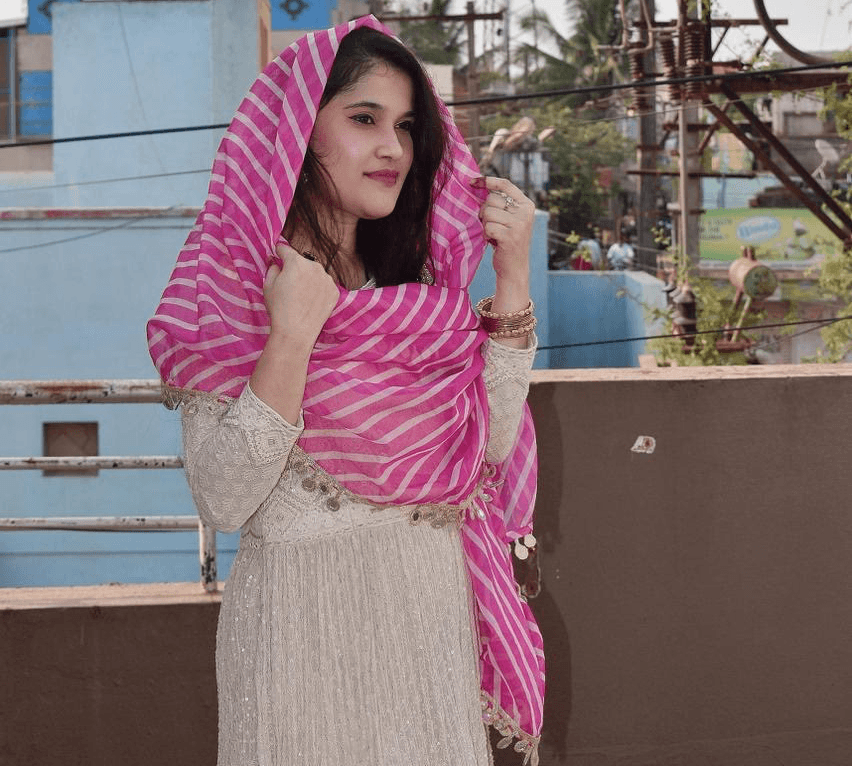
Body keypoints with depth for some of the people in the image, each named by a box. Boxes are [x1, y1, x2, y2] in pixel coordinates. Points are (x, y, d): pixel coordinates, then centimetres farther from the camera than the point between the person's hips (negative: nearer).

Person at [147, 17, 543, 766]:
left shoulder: (418, 284, 8)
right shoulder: (231, 291, -9)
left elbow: (492, 443, -3)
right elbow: (223, 500, -18)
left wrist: (512, 274, -6)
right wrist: (292, 333, -24)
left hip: (433, 611, 5)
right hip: (306, 620, -5)